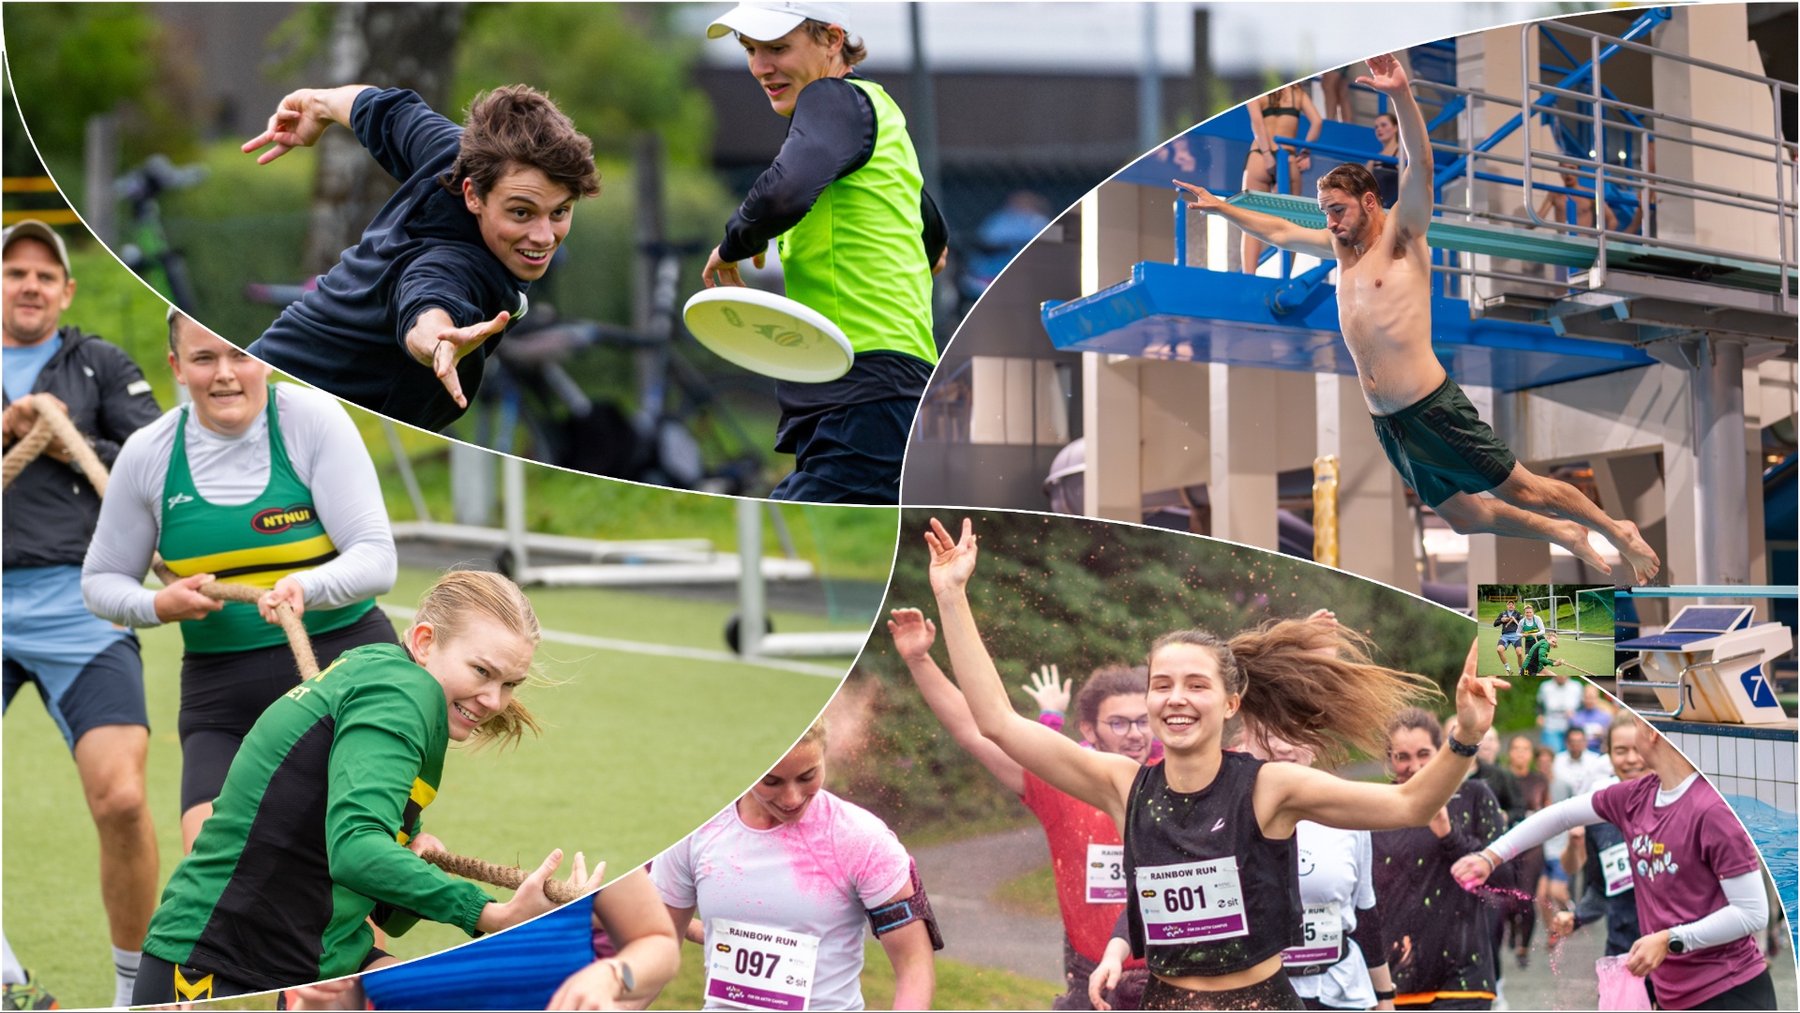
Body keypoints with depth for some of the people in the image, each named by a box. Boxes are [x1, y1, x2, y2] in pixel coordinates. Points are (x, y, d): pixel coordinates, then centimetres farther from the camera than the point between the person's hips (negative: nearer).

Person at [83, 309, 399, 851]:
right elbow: (100, 581, 13)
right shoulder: (148, 454, 2)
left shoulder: (314, 419, -7)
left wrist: (306, 588, -31)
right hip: (219, 693, 2)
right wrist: (157, 605, -9)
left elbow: (376, 558, -10)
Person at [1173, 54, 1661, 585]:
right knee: (1464, 515, 15)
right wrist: (1219, 207, 30)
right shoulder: (1340, 247, 15)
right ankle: (1563, 535, 33)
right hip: (1387, 423, 8)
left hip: (1433, 410, -8)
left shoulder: (1401, 233, -5)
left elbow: (1419, 165, -21)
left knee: (1522, 490, -2)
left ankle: (1618, 532, 13)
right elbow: (1278, 230, 30)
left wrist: (1401, 97, -34)